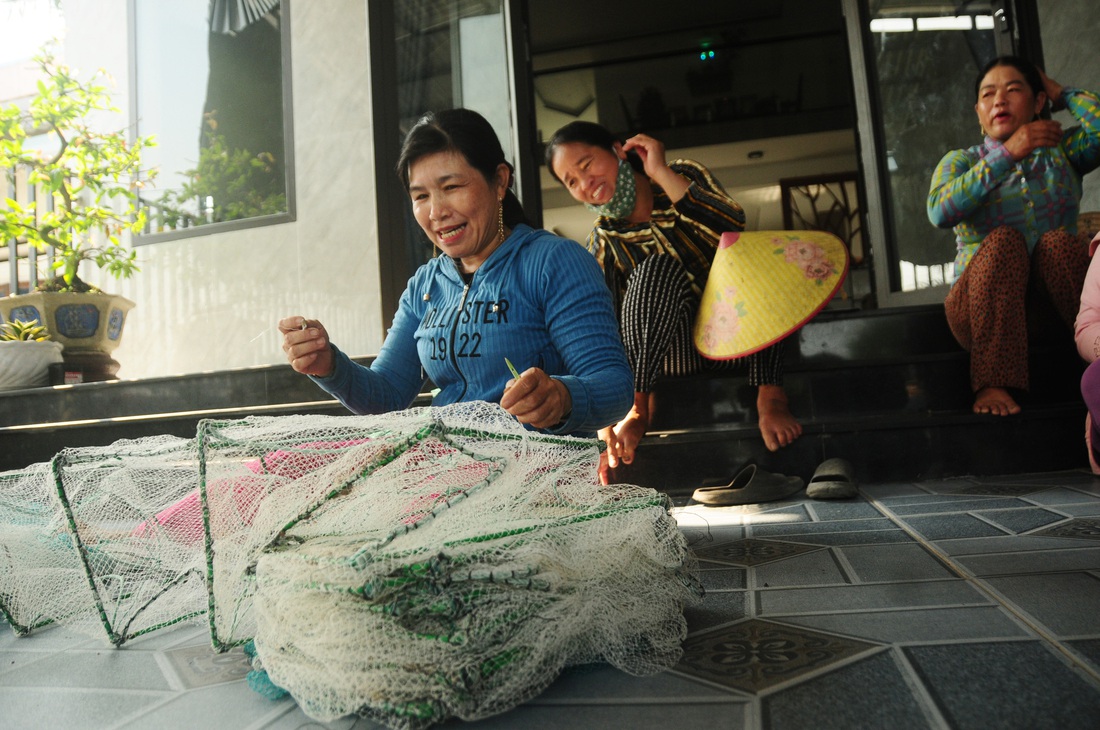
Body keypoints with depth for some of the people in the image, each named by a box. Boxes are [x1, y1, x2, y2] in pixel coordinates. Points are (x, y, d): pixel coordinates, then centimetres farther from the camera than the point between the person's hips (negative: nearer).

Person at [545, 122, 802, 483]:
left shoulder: (685, 177, -2)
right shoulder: (603, 243, -1)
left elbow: (734, 226, -23)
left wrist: (663, 174, -20)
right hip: (675, 349, 0)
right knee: (658, 269, -28)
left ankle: (770, 393, -27)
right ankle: (639, 408, -24)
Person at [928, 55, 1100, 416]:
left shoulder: (1062, 149, 16)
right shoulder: (960, 161, 10)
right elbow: (940, 213, -13)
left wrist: (1061, 92, 8)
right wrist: (1007, 154, -17)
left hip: (1060, 300, 1)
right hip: (983, 308, -1)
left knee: (1058, 240, -27)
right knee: (1003, 239, -29)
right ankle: (993, 383, -37)